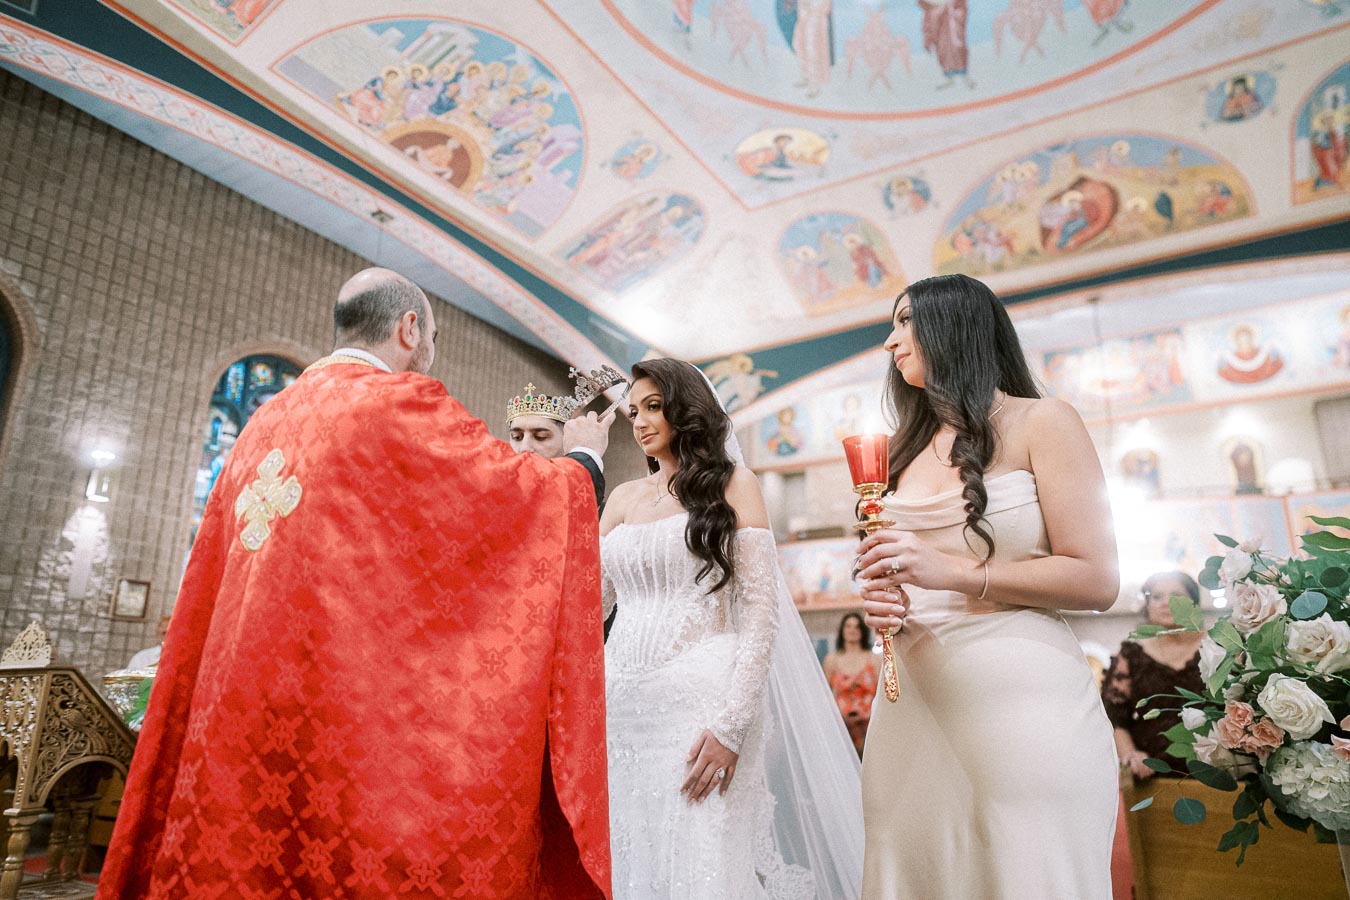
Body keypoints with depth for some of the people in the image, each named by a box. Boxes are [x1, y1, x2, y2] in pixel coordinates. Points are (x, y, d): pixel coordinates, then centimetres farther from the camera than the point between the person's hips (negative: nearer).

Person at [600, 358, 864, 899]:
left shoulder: (731, 484, 2)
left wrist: (731, 725, -15)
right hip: (621, 702, 5)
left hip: (700, 699, -4)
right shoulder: (623, 499, 15)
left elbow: (761, 609, -6)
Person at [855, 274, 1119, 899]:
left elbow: (1097, 580, -7)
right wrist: (882, 605, 0)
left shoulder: (1040, 423, -1)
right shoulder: (909, 449, 16)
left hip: (1020, 698, -5)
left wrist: (956, 571, -15)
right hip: (913, 702, 5)